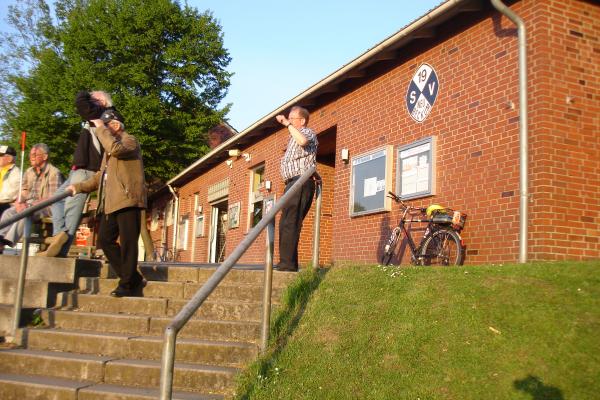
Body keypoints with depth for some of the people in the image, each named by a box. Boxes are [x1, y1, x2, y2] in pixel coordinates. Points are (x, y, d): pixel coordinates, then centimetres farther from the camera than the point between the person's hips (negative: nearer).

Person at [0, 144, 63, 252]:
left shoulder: (54, 173, -8)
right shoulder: (28, 172, 16)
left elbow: (52, 198, -15)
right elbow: (23, 192, 17)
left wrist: (30, 205, -21)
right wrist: (19, 202, -7)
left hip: (45, 207, -7)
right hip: (28, 204, 7)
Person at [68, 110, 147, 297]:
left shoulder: (129, 140, 0)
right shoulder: (109, 147, 27)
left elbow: (116, 149, -25)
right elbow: (100, 176, 30)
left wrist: (100, 128, -13)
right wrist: (79, 186, 20)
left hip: (128, 200, -9)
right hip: (110, 203, 9)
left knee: (127, 243, -7)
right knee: (105, 240, 6)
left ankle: (127, 284, 1)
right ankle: (132, 278, 13)